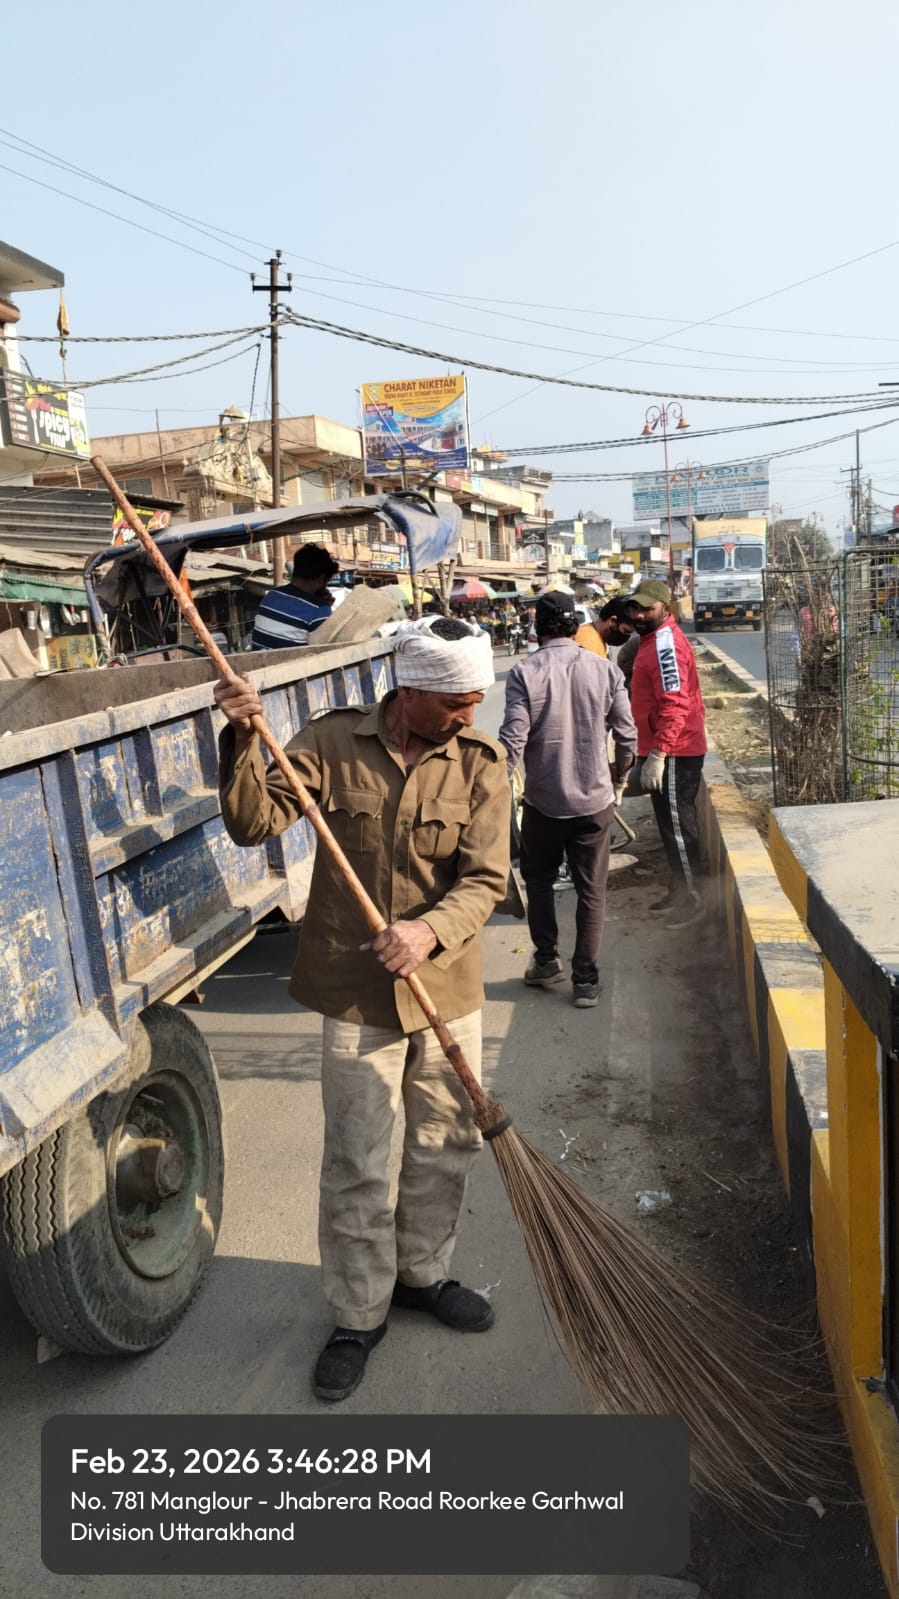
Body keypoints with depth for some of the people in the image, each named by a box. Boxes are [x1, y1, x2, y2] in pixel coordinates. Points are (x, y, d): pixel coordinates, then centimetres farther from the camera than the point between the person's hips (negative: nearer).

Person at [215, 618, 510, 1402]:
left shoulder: (482, 761, -6)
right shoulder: (334, 740, -7)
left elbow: (485, 879, -12)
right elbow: (255, 821, -11)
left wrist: (431, 930, -30)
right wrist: (245, 741, -26)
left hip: (448, 987, 2)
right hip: (357, 993, -2)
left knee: (447, 1144, 17)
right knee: (357, 1167, 7)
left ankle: (422, 1273, 43)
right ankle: (359, 1313, 28)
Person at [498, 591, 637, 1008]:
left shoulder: (524, 673, -12)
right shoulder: (604, 670, -5)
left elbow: (513, 740, -16)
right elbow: (626, 735, -2)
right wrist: (618, 777, 16)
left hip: (542, 801, -1)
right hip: (595, 800, 1)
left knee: (538, 880, 22)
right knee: (591, 891, 11)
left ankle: (547, 960, 25)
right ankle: (585, 980, 14)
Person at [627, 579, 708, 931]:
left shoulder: (665, 643, -18)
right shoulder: (655, 639, 15)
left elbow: (674, 705, -26)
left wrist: (657, 755, -29)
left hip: (674, 753, -10)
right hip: (671, 749, 10)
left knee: (676, 824, -3)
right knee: (674, 822, 17)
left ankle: (689, 901, 6)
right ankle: (679, 892, 28)